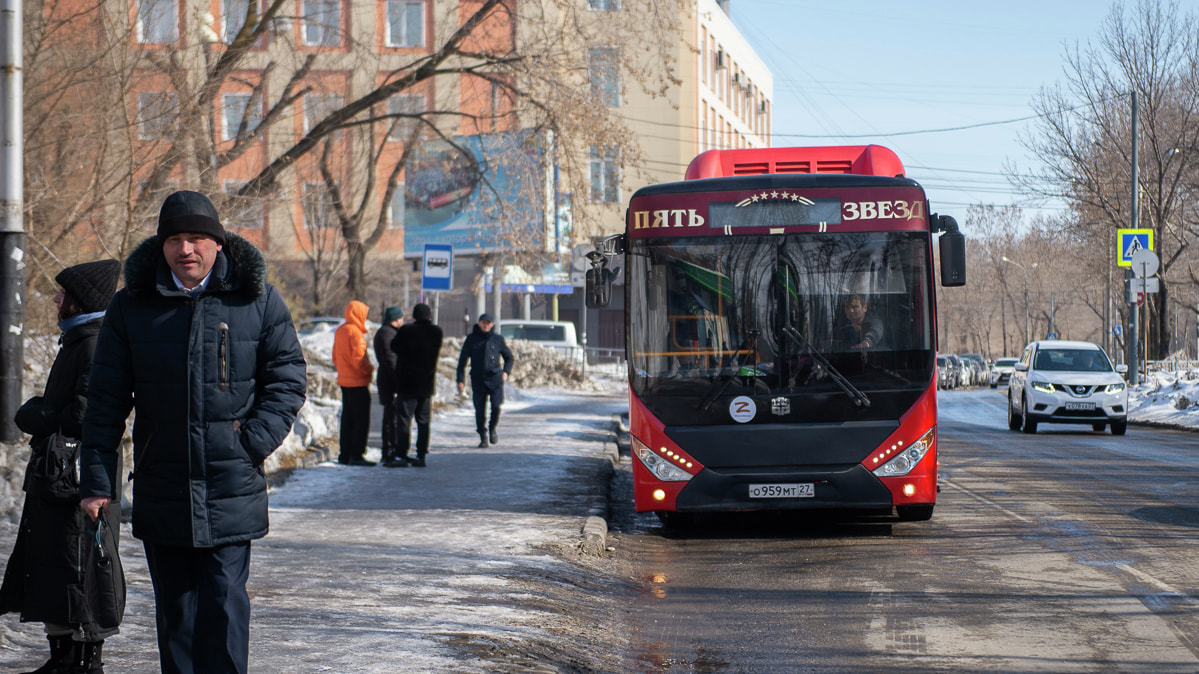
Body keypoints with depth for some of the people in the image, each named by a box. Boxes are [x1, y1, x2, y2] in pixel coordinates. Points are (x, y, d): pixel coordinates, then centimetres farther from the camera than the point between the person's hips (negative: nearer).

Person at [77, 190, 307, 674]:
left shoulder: (258, 302, 1)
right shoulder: (131, 307, 5)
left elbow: (287, 380, 4)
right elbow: (106, 400, 7)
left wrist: (252, 442, -10)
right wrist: (96, 479, 0)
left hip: (231, 489, -2)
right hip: (160, 489, 2)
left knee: (224, 603, -6)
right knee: (173, 608, 8)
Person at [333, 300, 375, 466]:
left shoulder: (339, 331, 11)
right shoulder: (355, 333, -16)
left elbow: (335, 357, 17)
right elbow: (358, 359, -20)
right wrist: (369, 370, -5)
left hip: (344, 381, 9)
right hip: (358, 383, -9)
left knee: (347, 419, 13)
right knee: (362, 420, -5)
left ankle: (345, 454, 15)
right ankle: (357, 455, -8)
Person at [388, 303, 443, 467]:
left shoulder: (405, 331, -9)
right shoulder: (436, 332, 0)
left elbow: (395, 347, 1)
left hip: (407, 383, -3)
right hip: (427, 384, 3)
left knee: (404, 419, -1)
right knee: (423, 421, 8)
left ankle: (402, 455, -6)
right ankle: (421, 456, 6)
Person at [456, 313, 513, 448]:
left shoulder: (498, 338, 8)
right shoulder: (471, 339, 6)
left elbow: (509, 358, 19)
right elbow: (462, 360, 7)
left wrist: (506, 371, 2)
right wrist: (460, 380, 1)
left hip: (495, 378, 0)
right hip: (477, 379, 0)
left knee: (496, 405, -14)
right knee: (479, 409, -1)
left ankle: (492, 429, 12)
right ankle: (483, 436, 12)